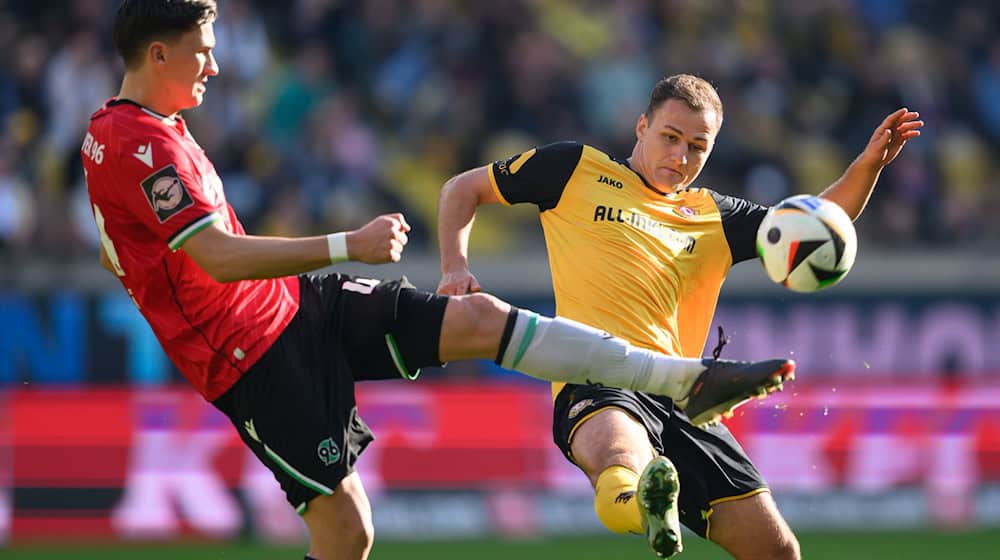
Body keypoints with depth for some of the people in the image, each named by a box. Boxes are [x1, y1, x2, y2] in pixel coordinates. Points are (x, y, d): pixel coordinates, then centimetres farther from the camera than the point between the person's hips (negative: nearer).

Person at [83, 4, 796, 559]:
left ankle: (689, 381, -4)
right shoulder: (137, 145, -20)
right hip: (256, 357, -10)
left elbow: (112, 254, 26)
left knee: (481, 318, -2)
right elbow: (221, 256, -29)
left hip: (296, 306, 10)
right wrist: (348, 245, -27)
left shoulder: (158, 129, 13)